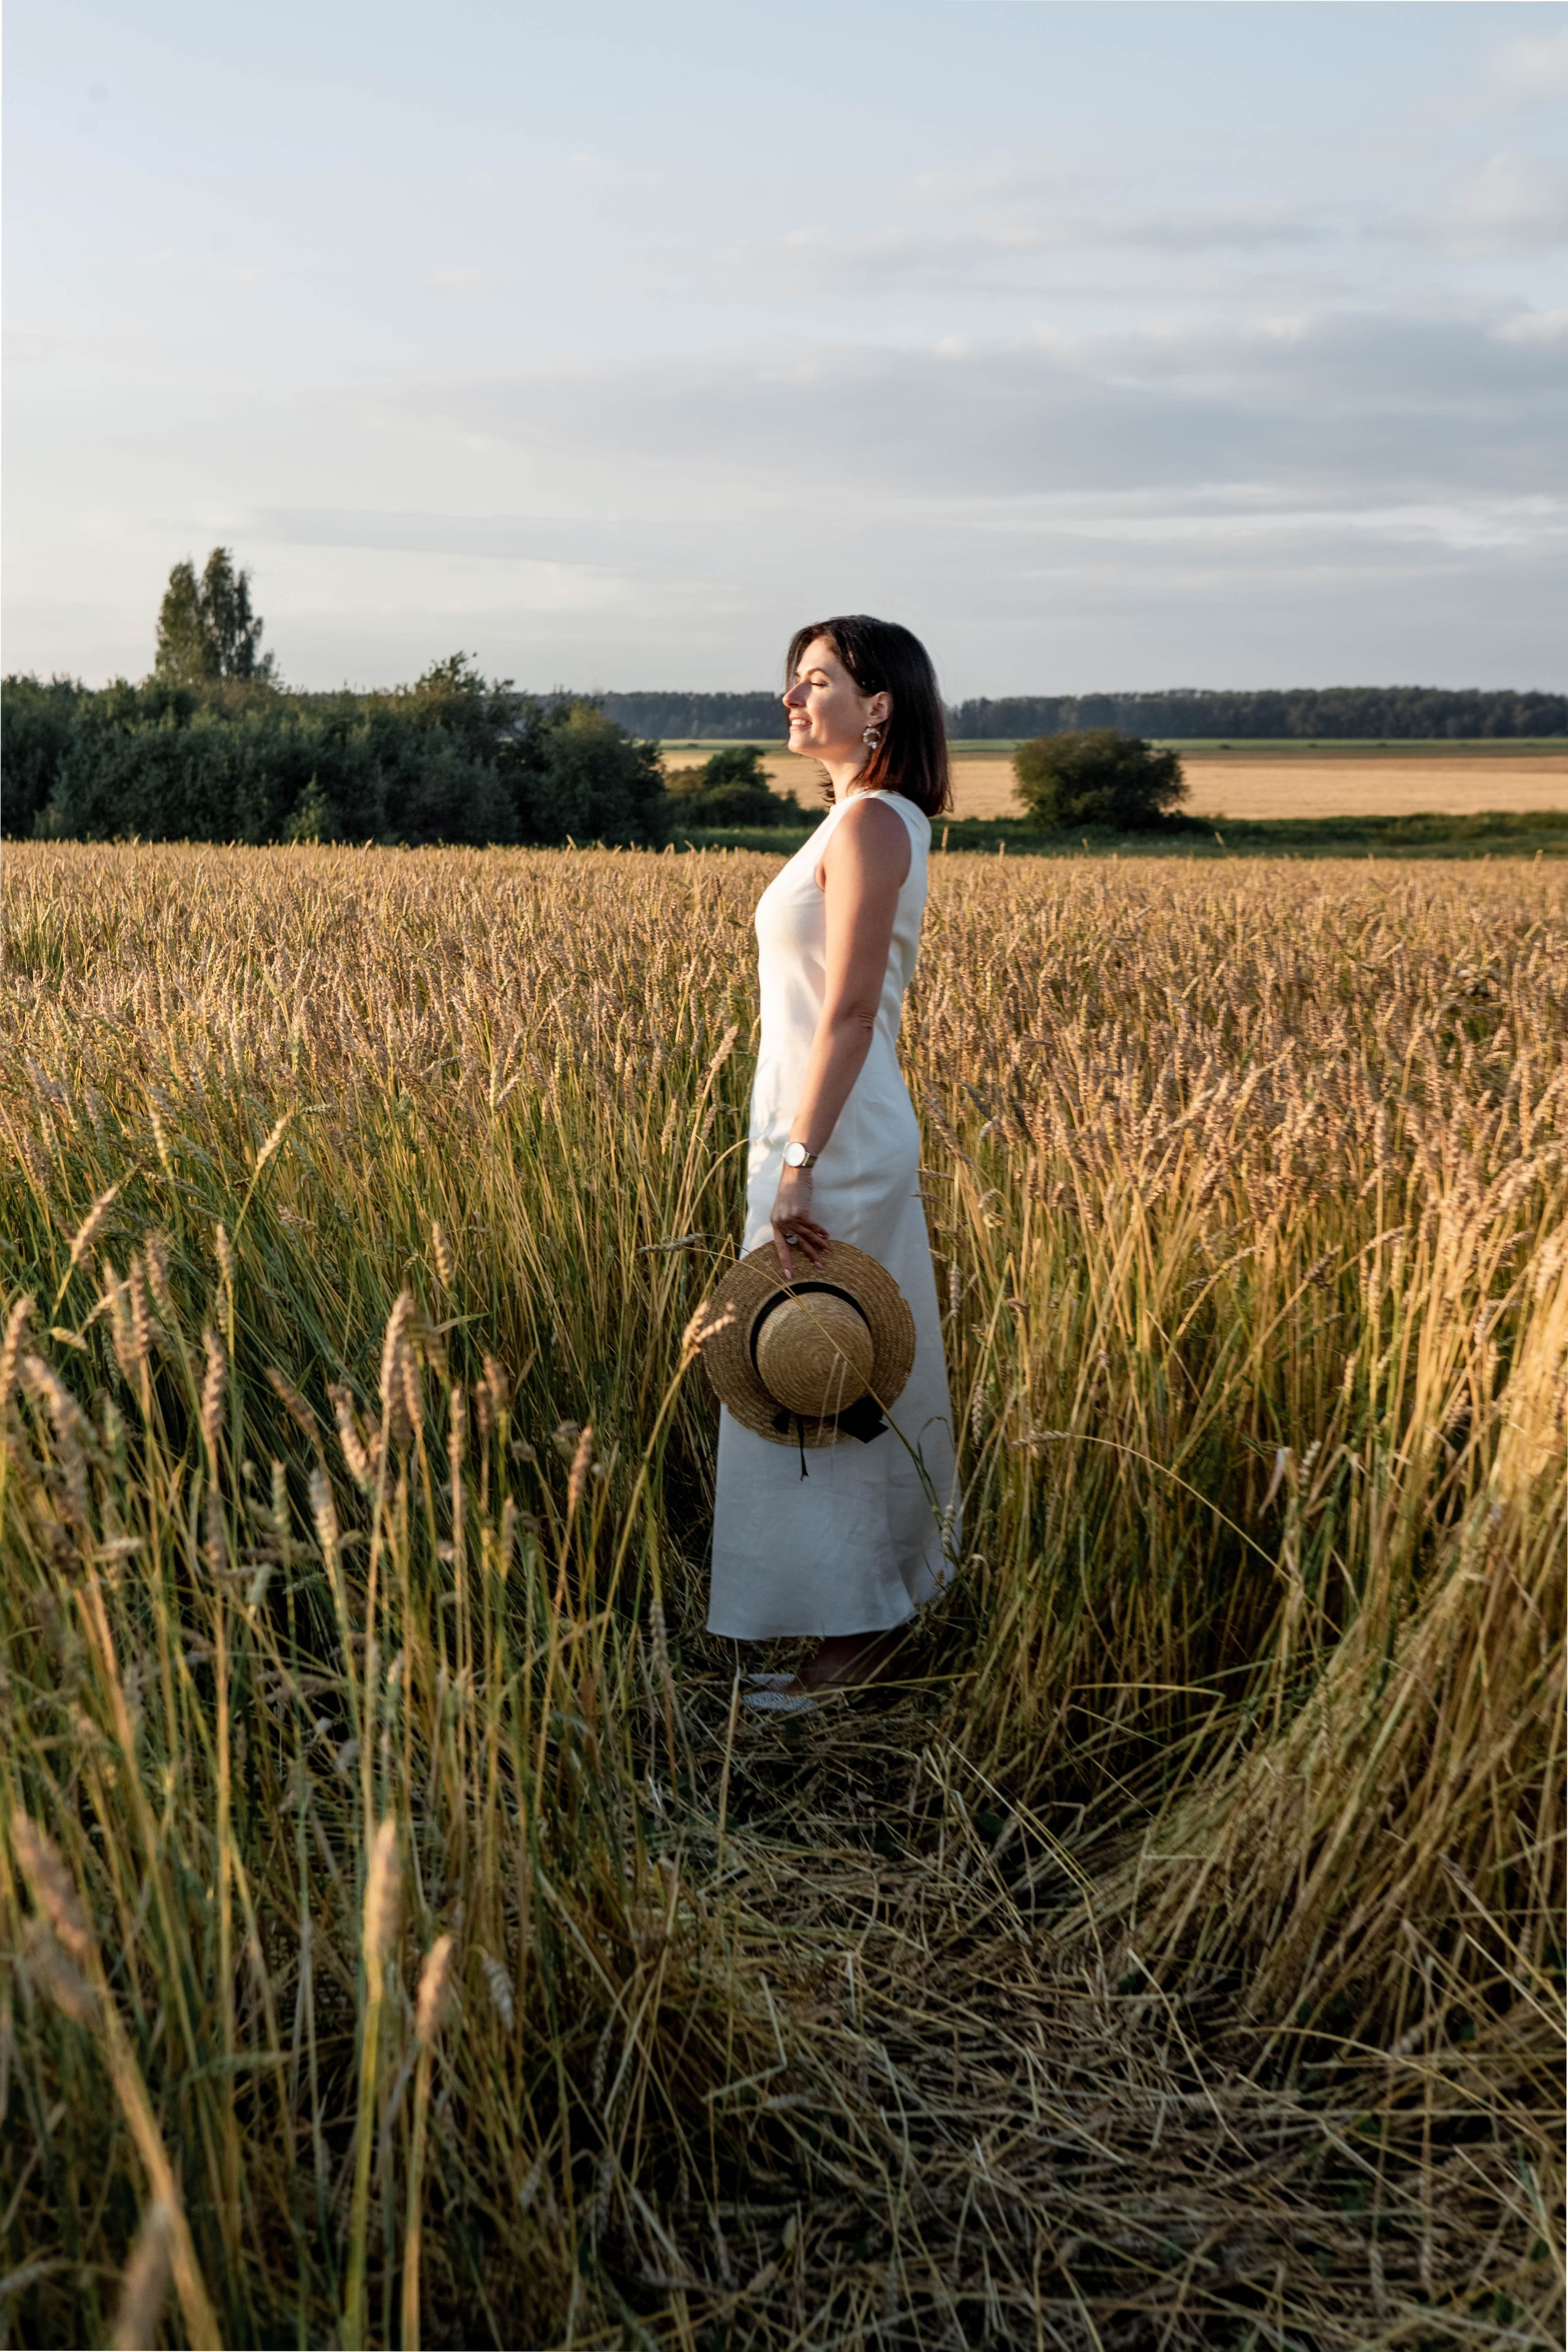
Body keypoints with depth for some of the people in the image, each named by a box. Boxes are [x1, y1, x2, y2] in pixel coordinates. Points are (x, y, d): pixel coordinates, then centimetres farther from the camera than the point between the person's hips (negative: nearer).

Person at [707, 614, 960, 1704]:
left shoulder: (869, 822, -15)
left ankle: (855, 1628, 11)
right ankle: (877, 1606, 28)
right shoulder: (873, 820, 15)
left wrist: (798, 1165, -24)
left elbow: (850, 1010, -22)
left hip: (835, 1144, -10)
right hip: (841, 1135, 10)